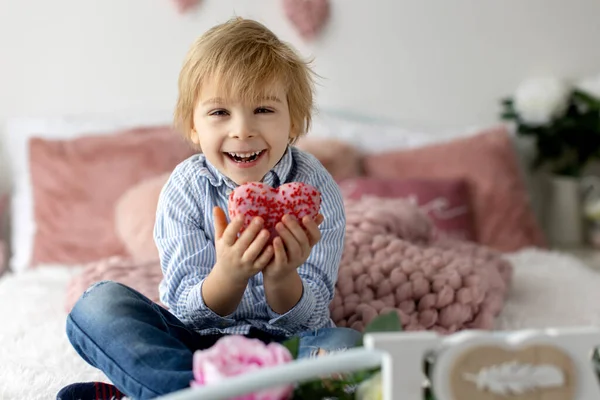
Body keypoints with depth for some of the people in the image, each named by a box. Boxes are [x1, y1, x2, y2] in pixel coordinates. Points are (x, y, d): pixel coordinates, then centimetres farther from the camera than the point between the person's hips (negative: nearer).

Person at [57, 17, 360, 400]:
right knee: (99, 304, -20)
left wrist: (281, 277, -38)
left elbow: (308, 318, -14)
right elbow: (189, 311, -15)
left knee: (348, 344, -32)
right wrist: (229, 275, -37)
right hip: (195, 342, 1)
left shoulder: (316, 189, -13)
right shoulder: (185, 189, -11)